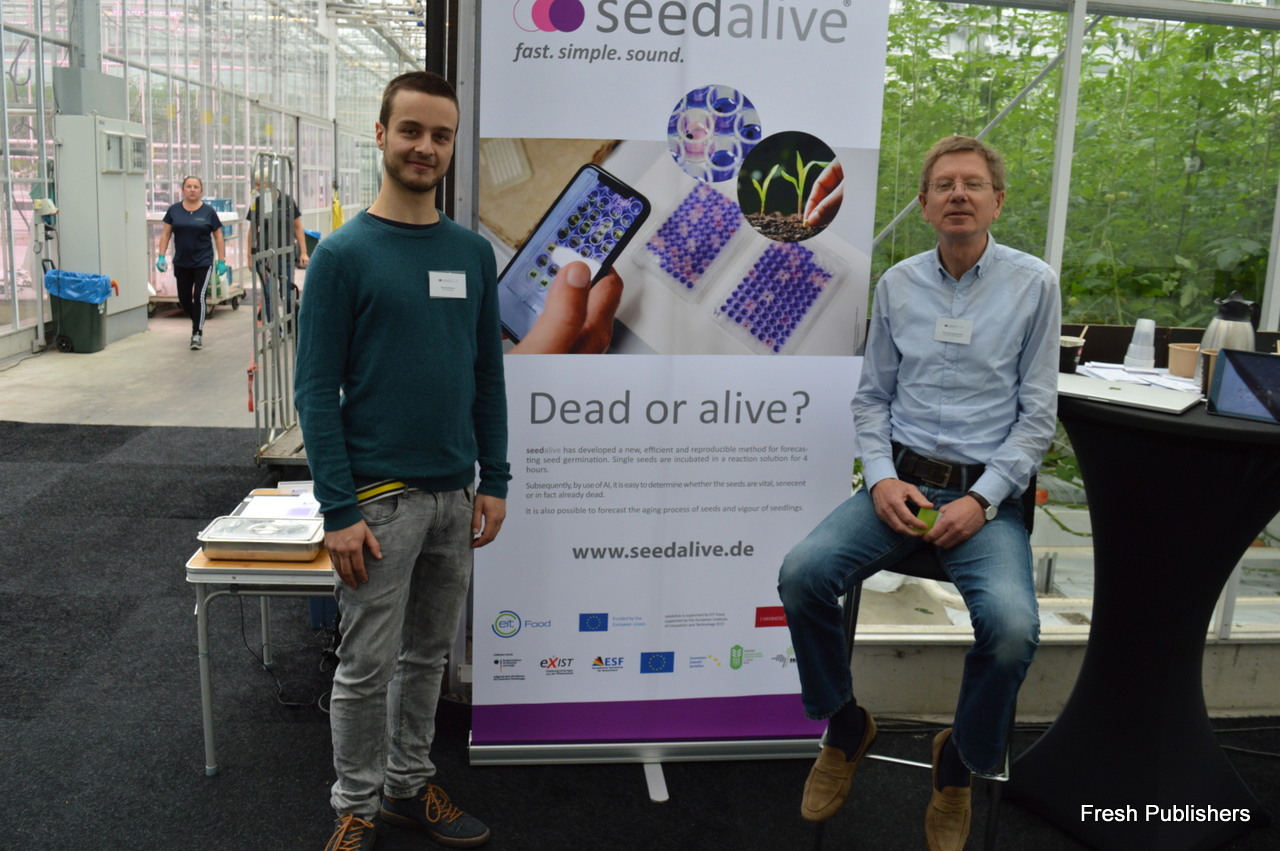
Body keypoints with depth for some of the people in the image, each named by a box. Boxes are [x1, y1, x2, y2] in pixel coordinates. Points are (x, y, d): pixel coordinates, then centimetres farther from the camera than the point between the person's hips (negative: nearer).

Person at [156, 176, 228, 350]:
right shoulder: (174, 210, 3)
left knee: (199, 297, -11)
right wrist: (161, 256, -2)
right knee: (184, 299, 10)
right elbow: (165, 234, 6)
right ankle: (197, 322, 36)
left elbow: (218, 237, 2)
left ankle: (197, 333, 0)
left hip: (203, 262, -3)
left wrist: (222, 261, -3)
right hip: (181, 263, 3)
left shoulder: (208, 212, -2)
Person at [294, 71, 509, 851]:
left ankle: (410, 783, 33)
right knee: (368, 664, 6)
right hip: (379, 496, -4)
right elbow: (317, 389, -10)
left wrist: (495, 481, 5)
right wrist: (339, 510, -14)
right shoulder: (345, 253, -8)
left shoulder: (473, 253, 5)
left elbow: (489, 376, 10)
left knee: (429, 654, 16)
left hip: (455, 494, 5)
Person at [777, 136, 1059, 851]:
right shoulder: (897, 285, 9)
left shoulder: (1034, 284, 1)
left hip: (986, 491, -2)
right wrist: (882, 477, -6)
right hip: (901, 480, 3)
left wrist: (981, 501, -12)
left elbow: (1038, 415, -1)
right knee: (802, 575, -23)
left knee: (1012, 626, -29)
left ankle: (961, 764, 3)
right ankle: (847, 729, 5)